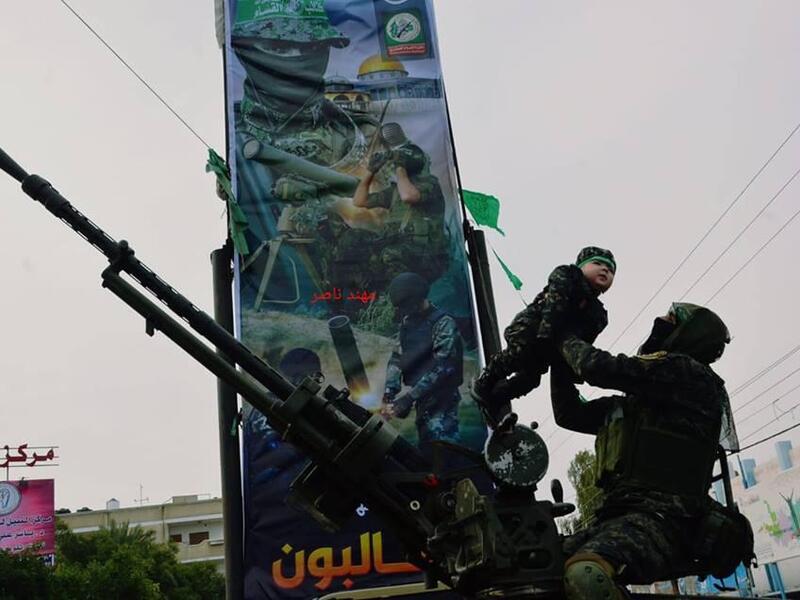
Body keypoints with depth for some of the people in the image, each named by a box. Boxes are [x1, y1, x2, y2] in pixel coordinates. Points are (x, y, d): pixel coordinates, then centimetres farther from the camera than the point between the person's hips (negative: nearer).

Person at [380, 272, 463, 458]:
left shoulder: (444, 324, -14)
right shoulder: (408, 323, 9)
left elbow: (439, 368, -22)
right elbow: (397, 358, 7)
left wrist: (405, 401, -27)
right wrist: (389, 394, -10)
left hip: (441, 403, -7)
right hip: (422, 402, 8)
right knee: (426, 451, 14)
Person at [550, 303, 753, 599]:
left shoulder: (690, 375, 0)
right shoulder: (638, 400, 27)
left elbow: (602, 368, -9)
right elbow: (570, 414, 33)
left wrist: (568, 340, 11)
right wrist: (560, 360, 28)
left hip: (661, 518, -9)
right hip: (622, 515, 9)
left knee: (584, 574, -37)